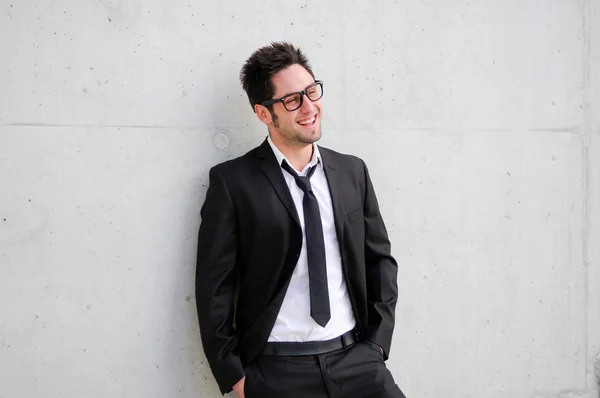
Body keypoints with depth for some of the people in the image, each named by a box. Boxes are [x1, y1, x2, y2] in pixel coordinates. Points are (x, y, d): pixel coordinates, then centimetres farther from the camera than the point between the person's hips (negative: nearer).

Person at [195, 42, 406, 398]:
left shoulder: (352, 172, 7)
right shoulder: (233, 182, -4)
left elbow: (380, 259, 13)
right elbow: (215, 284, -3)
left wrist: (377, 342, 5)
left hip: (355, 357, 3)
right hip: (276, 369, -3)